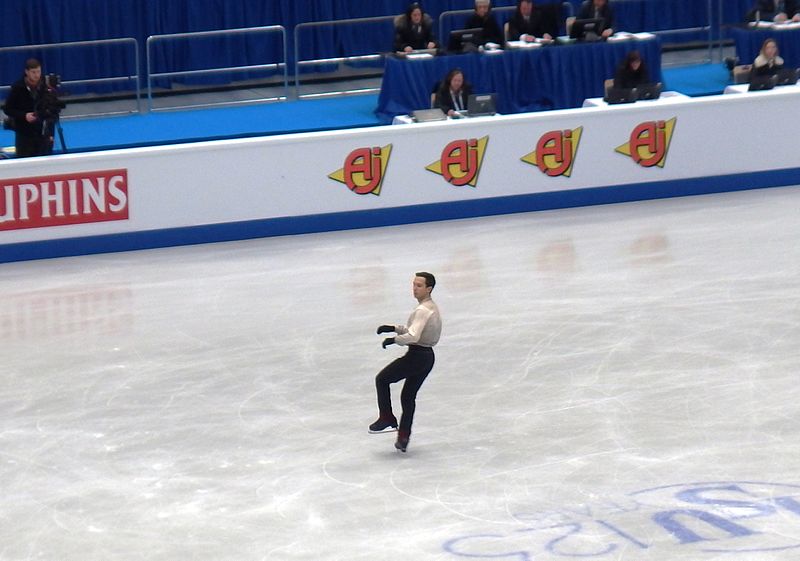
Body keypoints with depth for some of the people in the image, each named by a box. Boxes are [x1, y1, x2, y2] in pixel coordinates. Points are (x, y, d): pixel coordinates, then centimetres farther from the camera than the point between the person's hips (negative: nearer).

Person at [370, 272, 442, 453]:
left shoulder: (422, 310, -20)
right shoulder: (433, 307, 12)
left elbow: (413, 336, -30)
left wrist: (394, 340, -16)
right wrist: (394, 328, 13)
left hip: (417, 355, -10)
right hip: (428, 356, 10)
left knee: (382, 379, 5)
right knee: (408, 396, 17)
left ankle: (387, 418, 8)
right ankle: (403, 437, 19)